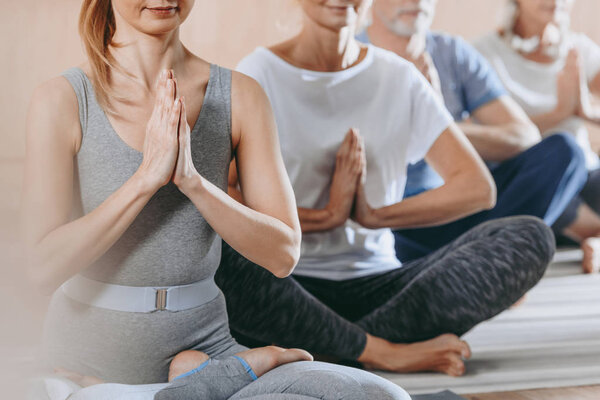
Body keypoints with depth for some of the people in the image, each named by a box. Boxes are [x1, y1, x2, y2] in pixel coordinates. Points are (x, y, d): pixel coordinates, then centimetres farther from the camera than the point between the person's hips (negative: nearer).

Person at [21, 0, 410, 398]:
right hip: (95, 351, -4)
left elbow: (283, 255, -4)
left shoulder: (240, 96, -1)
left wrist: (191, 180, -18)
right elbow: (45, 267, -11)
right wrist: (146, 177, -19)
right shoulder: (63, 99, -6)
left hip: (202, 343, 4)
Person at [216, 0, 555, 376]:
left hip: (374, 282, 4)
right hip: (285, 288, -3)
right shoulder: (261, 73, 1)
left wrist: (376, 215, -9)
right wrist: (326, 216, -15)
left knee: (530, 236, -16)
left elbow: (478, 188, 2)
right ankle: (386, 351, -24)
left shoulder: (399, 77, 10)